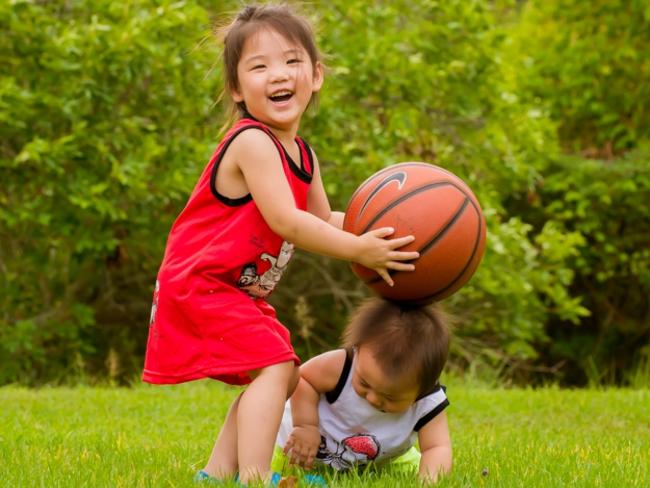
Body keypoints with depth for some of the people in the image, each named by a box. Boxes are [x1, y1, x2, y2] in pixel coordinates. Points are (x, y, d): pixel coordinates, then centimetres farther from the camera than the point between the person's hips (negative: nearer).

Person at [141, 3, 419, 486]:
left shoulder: (303, 156, 8)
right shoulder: (252, 143, -23)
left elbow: (324, 220, 14)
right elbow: (284, 220, -30)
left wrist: (376, 228, -4)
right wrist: (357, 250, -30)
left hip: (241, 292, 10)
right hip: (201, 285, -10)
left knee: (285, 377, 18)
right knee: (274, 367, -20)